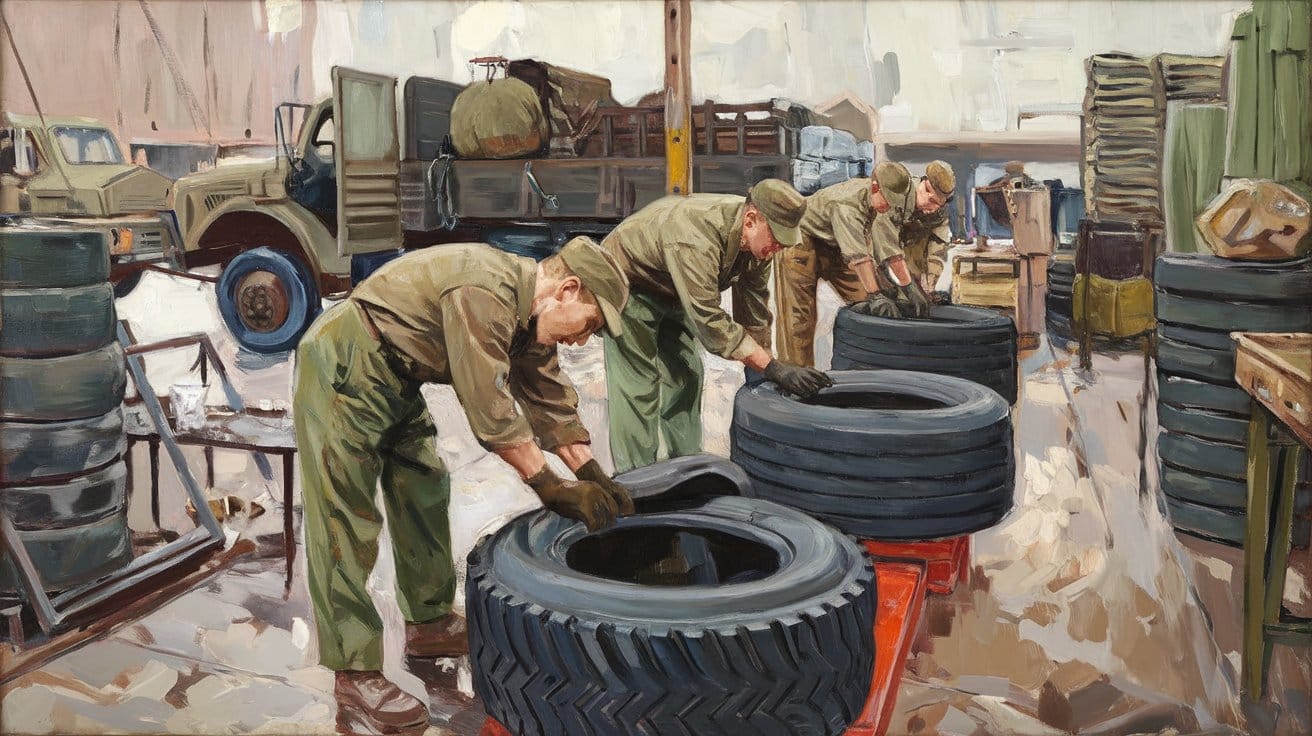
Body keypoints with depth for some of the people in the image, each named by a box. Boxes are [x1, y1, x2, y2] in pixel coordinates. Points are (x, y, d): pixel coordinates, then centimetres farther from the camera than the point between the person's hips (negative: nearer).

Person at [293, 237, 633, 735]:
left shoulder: (527, 311, 4)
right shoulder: (486, 290, -27)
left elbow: (550, 398, 9)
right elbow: (490, 406, -28)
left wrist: (595, 478, 2)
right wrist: (553, 489, -22)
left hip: (395, 379, 10)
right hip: (343, 370, -10)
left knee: (424, 493, 13)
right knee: (346, 522, -10)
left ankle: (430, 625, 25)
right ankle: (356, 680, -7)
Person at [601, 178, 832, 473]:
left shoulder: (758, 239, -15)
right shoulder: (696, 238, -41)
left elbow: (754, 313, -6)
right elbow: (710, 322, -40)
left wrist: (761, 377, -8)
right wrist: (774, 368, -40)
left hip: (669, 293, 8)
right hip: (628, 283, -8)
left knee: (685, 376, 8)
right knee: (638, 385, -12)